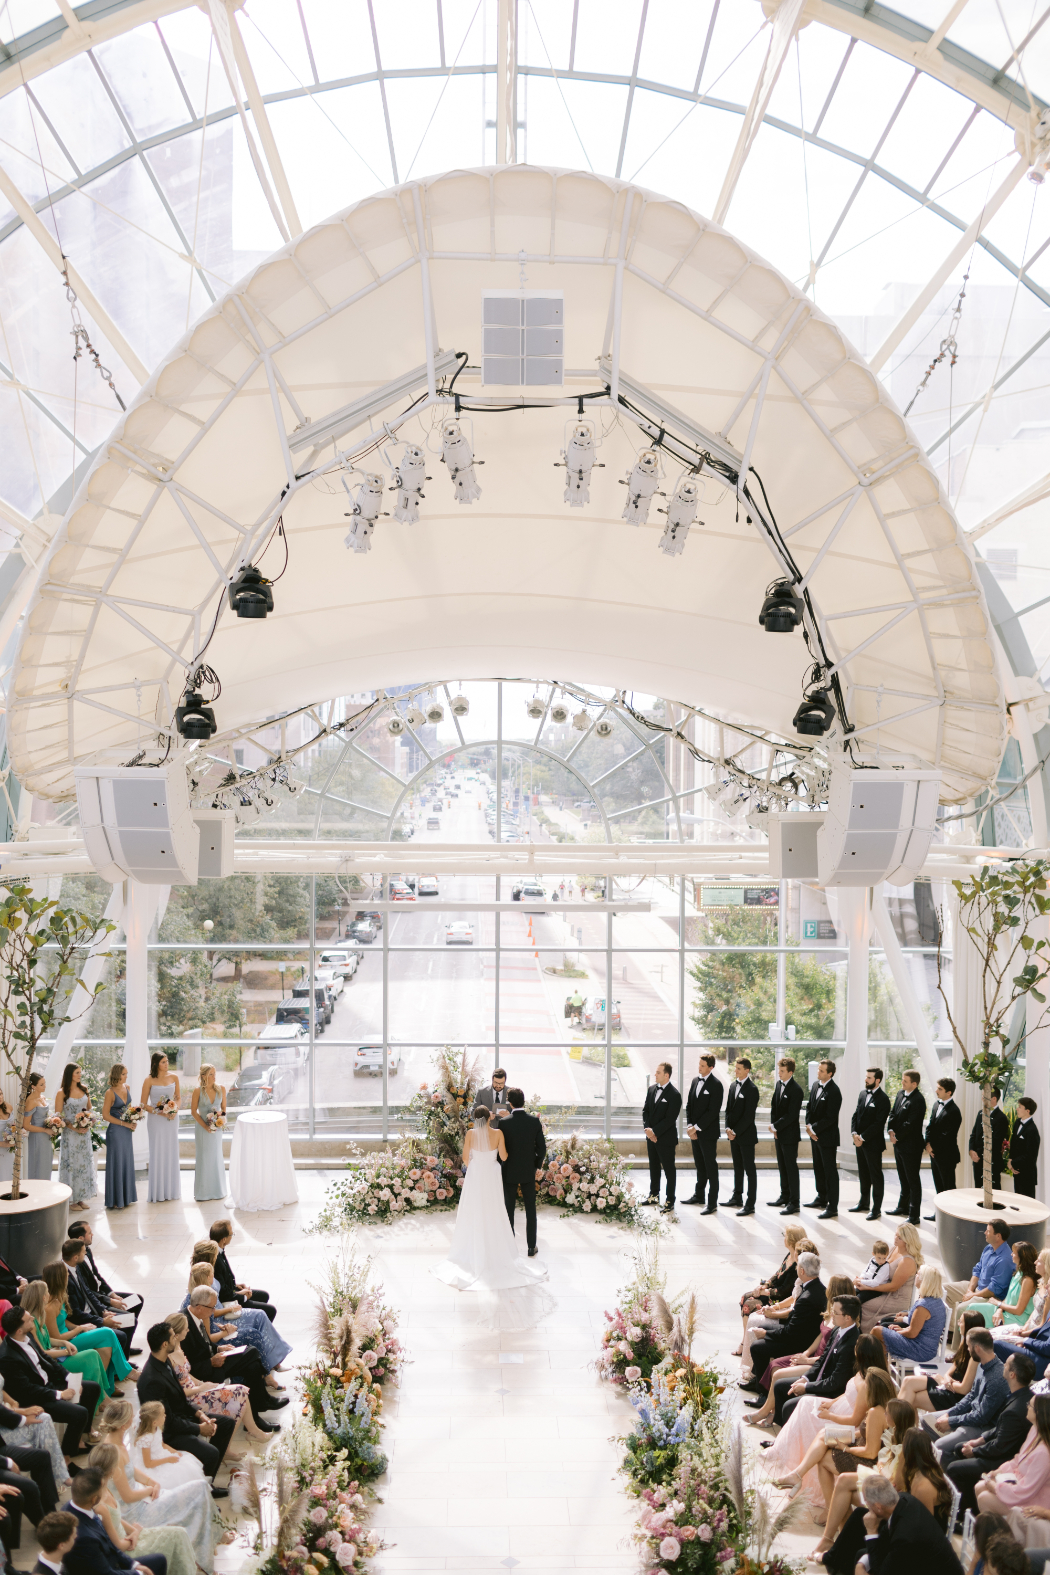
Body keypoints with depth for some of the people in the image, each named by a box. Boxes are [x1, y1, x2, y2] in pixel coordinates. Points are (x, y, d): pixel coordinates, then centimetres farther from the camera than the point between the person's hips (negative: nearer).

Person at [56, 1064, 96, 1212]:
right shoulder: (62, 1093, -9)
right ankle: (71, 1200, 9)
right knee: (71, 1164, 0)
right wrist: (74, 1128, -18)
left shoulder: (84, 1089, 8)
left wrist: (87, 1114, -6)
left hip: (84, 1133, 5)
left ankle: (80, 1198, 16)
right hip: (70, 1133, -5)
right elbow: (58, 1116, -10)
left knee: (84, 1163, 7)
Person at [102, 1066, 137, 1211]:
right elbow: (106, 1115, -13)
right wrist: (124, 1123, -15)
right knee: (116, 1163, 0)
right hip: (115, 1131, -7)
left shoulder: (126, 1088, 7)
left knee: (127, 1162, 12)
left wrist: (132, 1121, 3)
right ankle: (115, 1200, 9)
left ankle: (126, 1197, 22)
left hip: (126, 1131, 7)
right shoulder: (110, 1092, -13)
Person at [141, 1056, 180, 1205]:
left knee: (171, 1153, 9)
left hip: (172, 1119, 4)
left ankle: (170, 1189, 20)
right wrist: (159, 1112, -16)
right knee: (158, 1154, 0)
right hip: (156, 1120, -4)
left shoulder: (173, 1077, 2)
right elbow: (143, 1104, -5)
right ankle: (159, 1192, 9)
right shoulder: (149, 1081, -9)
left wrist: (176, 1110, -7)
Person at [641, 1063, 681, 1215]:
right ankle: (654, 1195, 33)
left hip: (666, 1139, -7)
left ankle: (670, 1201, 9)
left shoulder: (674, 1095, -17)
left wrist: (654, 1131, -17)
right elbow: (645, 1110, 8)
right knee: (654, 1167, 19)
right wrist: (647, 1128, -6)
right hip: (651, 1136, 7)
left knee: (669, 1169, 2)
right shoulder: (651, 1089, 5)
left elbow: (669, 1119, -19)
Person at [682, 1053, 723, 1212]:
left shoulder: (716, 1085, -14)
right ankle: (699, 1195, 31)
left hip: (708, 1132, -7)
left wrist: (696, 1127, -16)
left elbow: (713, 1111, -17)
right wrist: (689, 1126, -1)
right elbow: (689, 1105, 11)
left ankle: (712, 1203, 1)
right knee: (700, 1165, 18)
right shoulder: (695, 1081, 9)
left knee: (711, 1167, -2)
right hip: (694, 1131, 7)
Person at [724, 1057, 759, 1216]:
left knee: (749, 1169, -2)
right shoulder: (733, 1085, 9)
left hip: (746, 1134, -7)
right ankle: (737, 1197, 27)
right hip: (734, 1134, 7)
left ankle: (750, 1204, 0)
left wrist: (736, 1131, -15)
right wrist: (728, 1128, 0)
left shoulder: (752, 1089, -14)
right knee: (737, 1167, 16)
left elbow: (749, 1115, -17)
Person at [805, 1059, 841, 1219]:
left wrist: (813, 1129, -16)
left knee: (830, 1171, -3)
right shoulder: (815, 1086, 7)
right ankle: (821, 1198, 34)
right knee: (818, 1168, 19)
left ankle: (832, 1207, 1)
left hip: (827, 1137, -9)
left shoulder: (834, 1091, -20)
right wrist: (809, 1126, 0)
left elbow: (830, 1117, -21)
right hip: (815, 1135, 9)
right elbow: (809, 1107, 13)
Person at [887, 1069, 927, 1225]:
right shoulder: (901, 1094, 7)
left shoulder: (918, 1100, -21)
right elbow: (893, 1114, 11)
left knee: (913, 1180, 0)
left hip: (911, 1146, -9)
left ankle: (914, 1215, 6)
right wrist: (891, 1131, -3)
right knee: (903, 1178, 22)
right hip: (898, 1143, 9)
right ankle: (903, 1207, 36)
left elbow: (910, 1124, -22)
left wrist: (897, 1137, -14)